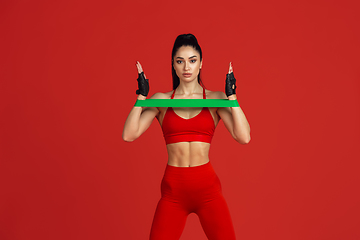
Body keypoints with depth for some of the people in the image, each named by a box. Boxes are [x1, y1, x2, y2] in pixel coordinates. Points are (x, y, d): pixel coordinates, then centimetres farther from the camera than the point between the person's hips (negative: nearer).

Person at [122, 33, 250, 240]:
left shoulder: (216, 99, 4)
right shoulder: (161, 100, 5)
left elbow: (244, 137, -10)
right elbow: (129, 135, -7)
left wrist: (231, 96, -10)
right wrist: (141, 96, -8)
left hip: (207, 187, 0)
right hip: (173, 190, 1)